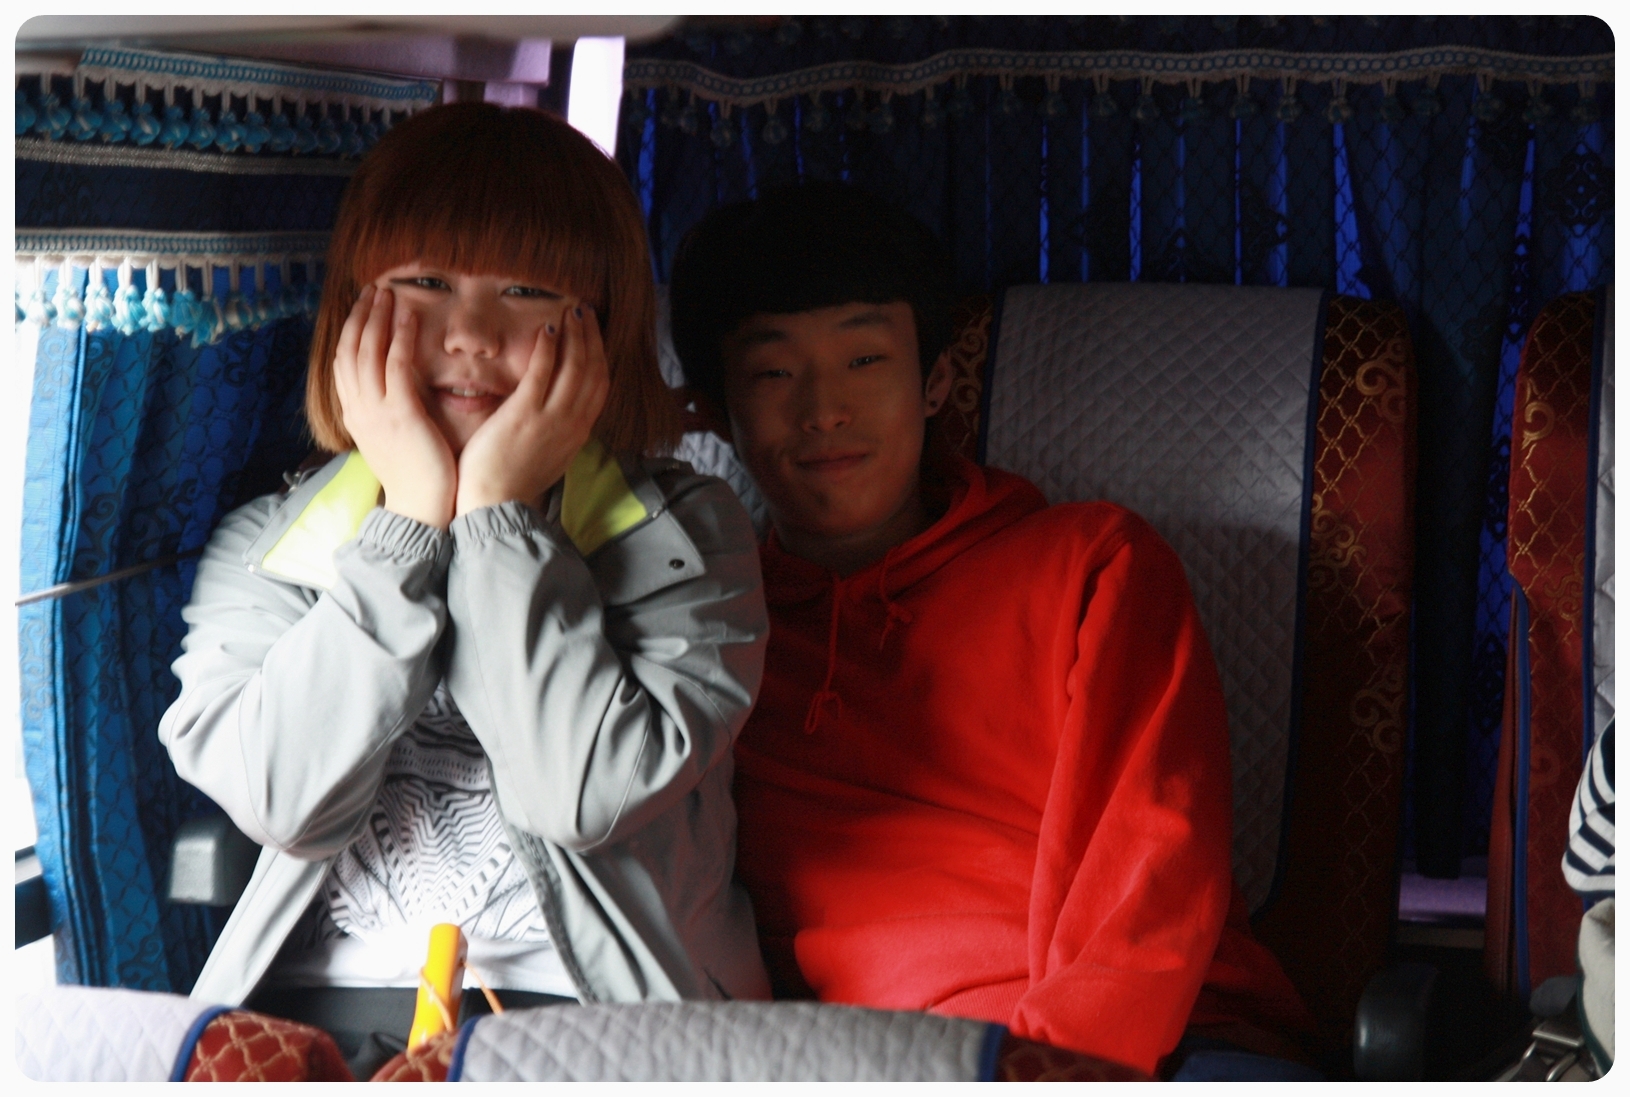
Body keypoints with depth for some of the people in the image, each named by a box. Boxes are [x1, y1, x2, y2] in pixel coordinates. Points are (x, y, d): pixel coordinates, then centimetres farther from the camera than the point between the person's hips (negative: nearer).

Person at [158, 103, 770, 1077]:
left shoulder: (681, 531, 4)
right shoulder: (266, 544, 10)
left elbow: (585, 794, -11)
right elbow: (286, 798, -7)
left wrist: (501, 513, -6)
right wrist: (411, 519, -6)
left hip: (590, 1009, -1)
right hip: (313, 1011, 2)